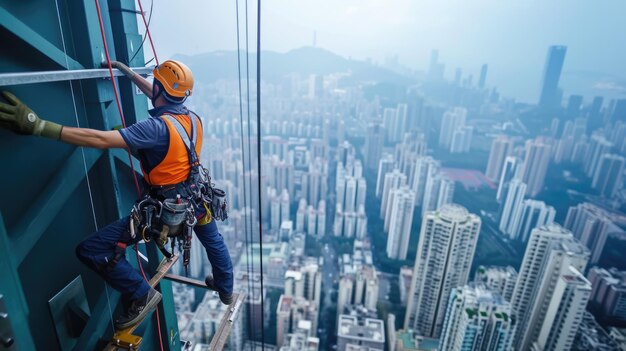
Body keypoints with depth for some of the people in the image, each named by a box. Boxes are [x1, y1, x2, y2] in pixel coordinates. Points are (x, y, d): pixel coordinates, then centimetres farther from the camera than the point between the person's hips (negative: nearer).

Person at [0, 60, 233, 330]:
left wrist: (38, 125, -35)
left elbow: (101, 139, -33)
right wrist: (130, 74, 25)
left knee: (91, 250, 1)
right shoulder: (192, 118, -2)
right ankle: (225, 289, 51)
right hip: (195, 197, 8)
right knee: (213, 240, 32)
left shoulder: (158, 127, -24)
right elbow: (163, 99, 18)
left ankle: (142, 296, 12)